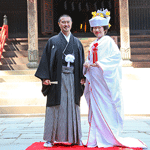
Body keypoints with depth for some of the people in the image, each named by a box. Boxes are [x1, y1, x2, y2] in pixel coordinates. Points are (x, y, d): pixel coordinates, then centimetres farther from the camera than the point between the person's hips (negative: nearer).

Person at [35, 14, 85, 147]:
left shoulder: (77, 42, 14)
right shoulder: (53, 41, 5)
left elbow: (81, 61, 13)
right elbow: (46, 60, 0)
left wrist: (82, 77, 2)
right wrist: (45, 77, -10)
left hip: (73, 78, 3)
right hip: (57, 78, -2)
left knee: (73, 106, 5)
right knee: (56, 107, -2)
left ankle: (75, 138, 12)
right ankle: (51, 138, 5)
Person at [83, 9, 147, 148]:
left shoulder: (108, 41, -1)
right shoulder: (93, 45, 19)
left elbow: (117, 57, -11)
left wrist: (101, 63, -20)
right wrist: (87, 63, -1)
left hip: (105, 79, -6)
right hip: (94, 80, 6)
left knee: (107, 107, -6)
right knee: (95, 108, 4)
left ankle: (109, 138, 2)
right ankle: (96, 138, 8)